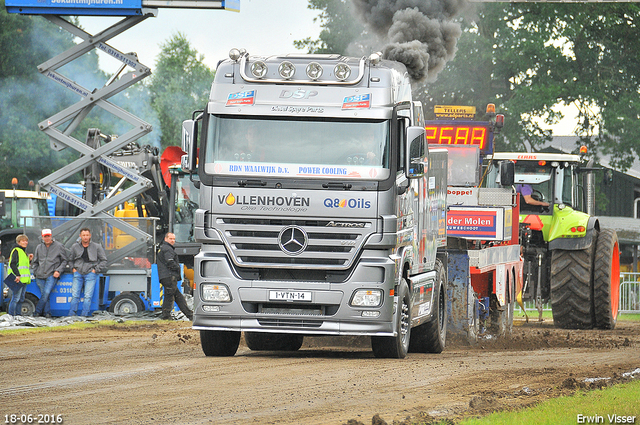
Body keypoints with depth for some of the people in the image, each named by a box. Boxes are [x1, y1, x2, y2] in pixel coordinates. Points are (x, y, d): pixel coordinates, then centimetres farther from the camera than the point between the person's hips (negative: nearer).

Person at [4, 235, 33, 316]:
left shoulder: (24, 252, 22)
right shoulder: (16, 251, -6)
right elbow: (13, 264, -16)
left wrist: (29, 260, 11)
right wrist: (17, 275, -24)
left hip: (23, 279, 10)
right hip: (18, 279, -10)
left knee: (21, 299, 11)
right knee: (16, 298, -12)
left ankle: (18, 314, 16)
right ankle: (11, 315, -11)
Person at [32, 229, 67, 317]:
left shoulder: (59, 246, 4)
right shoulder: (39, 247, 16)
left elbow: (64, 261, 7)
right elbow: (35, 262, 24)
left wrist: (58, 271, -6)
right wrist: (35, 272, 9)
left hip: (52, 275, -4)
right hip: (40, 276, 4)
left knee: (46, 293, -18)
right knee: (44, 294, -3)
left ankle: (37, 312, -14)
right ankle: (47, 312, 1)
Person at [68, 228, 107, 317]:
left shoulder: (96, 247, 4)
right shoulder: (75, 247, 11)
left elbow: (104, 260, 8)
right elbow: (70, 260, 25)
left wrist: (95, 270, -1)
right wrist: (73, 269, 9)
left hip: (90, 274, -2)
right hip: (78, 273, 2)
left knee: (88, 296, -11)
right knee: (75, 295, -5)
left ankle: (84, 315, -11)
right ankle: (71, 314, -3)